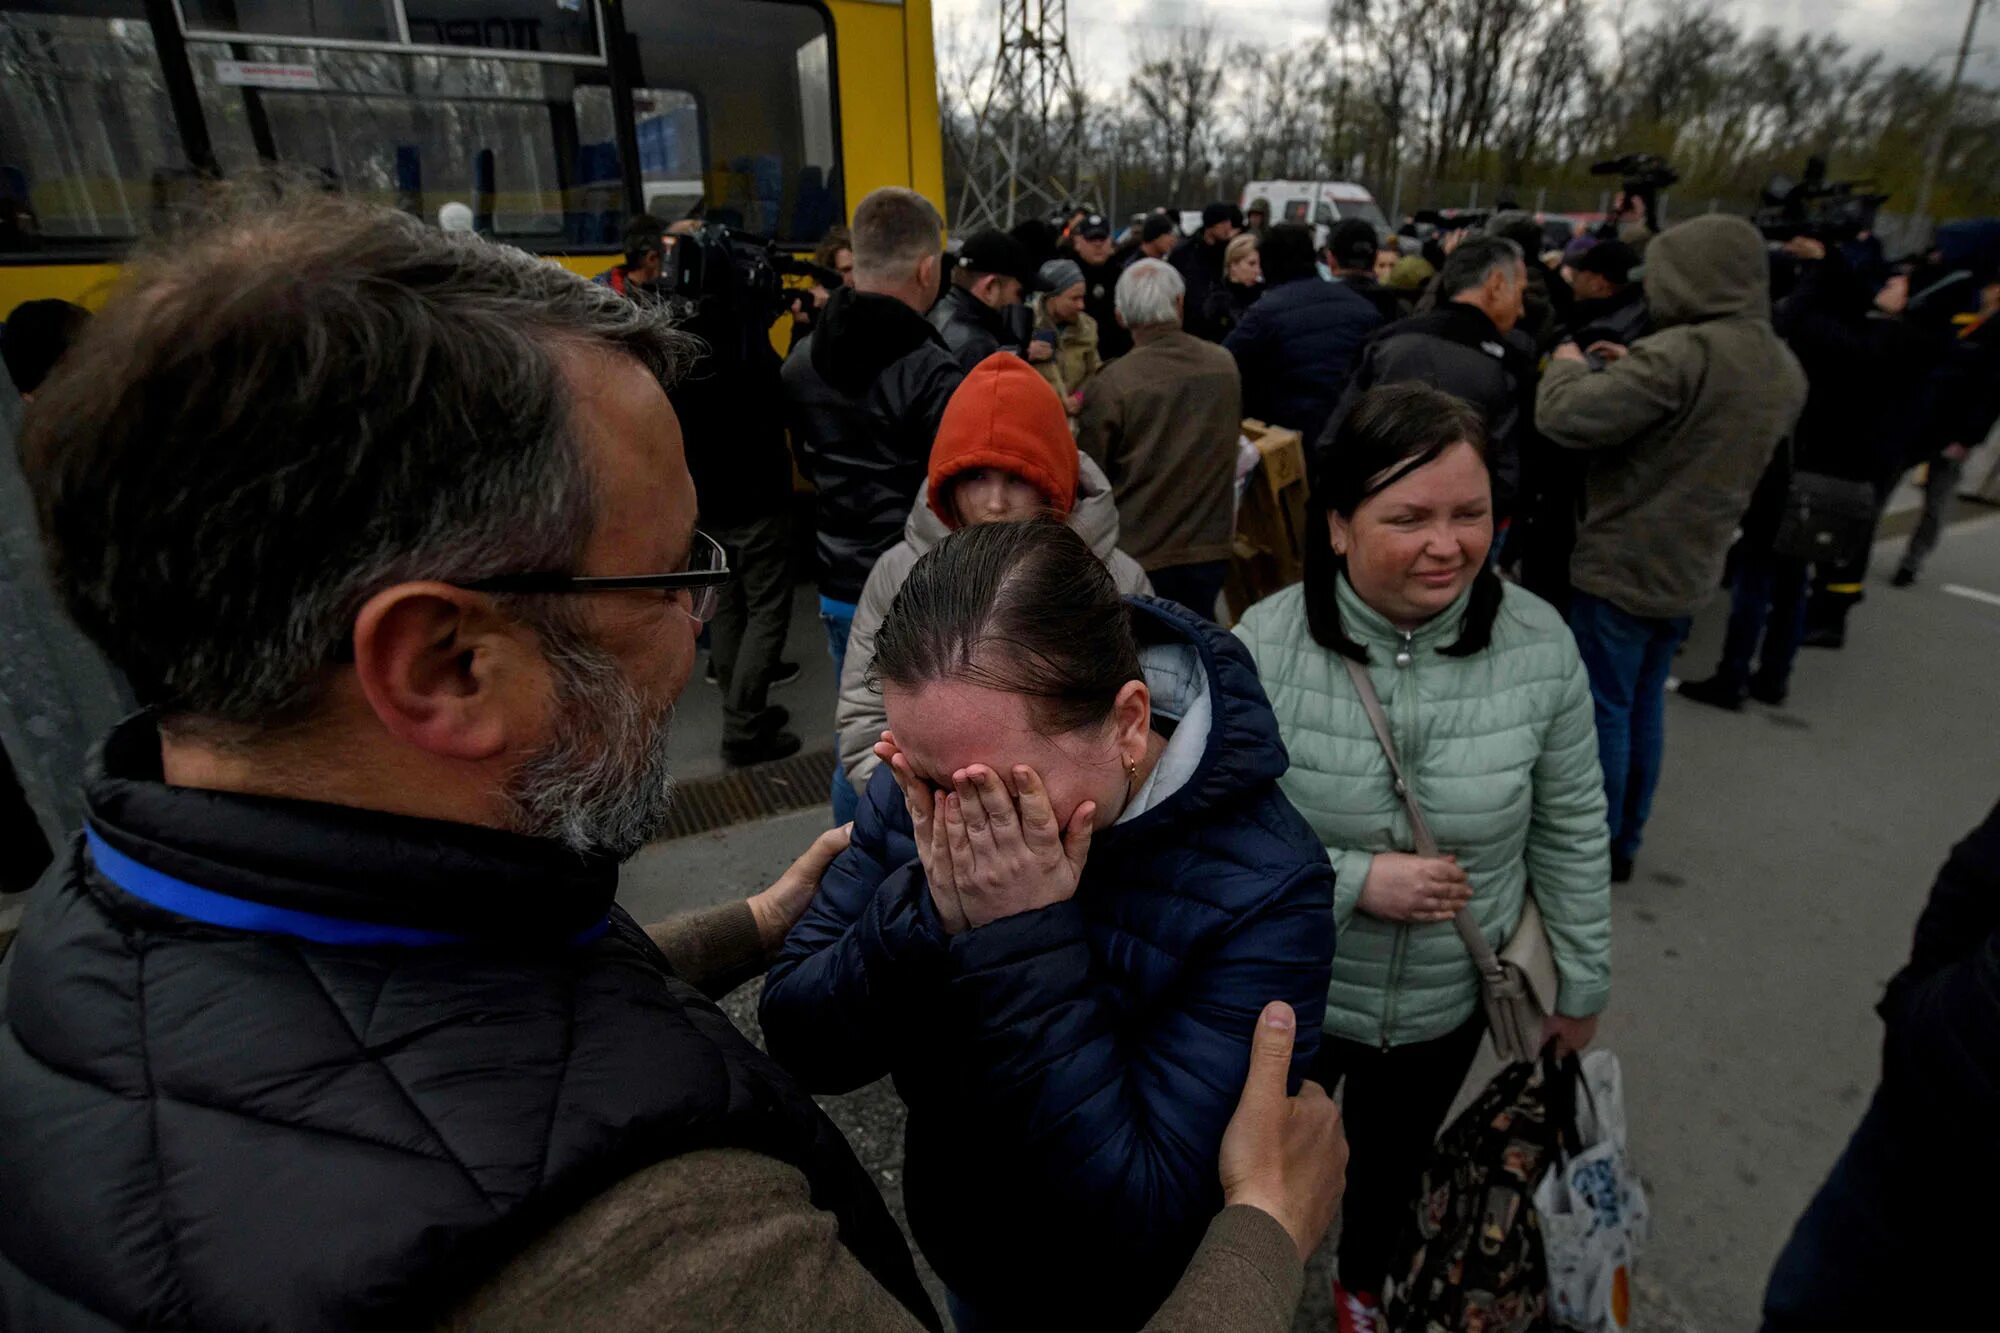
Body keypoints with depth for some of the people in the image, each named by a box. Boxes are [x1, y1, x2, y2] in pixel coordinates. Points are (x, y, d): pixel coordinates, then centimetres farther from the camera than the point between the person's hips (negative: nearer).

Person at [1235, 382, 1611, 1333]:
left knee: (1394, 1162, 31)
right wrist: (1354, 882, -28)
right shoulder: (1264, 648, -26)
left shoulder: (1539, 644, -17)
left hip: (1450, 1002, 3)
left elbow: (1570, 828, -4)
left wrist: (1583, 981, 4)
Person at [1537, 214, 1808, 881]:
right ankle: (1624, 840, 30)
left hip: (1622, 564, -8)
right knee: (1644, 704, 18)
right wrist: (1629, 370, 10)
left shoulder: (1682, 352, -22)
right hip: (1691, 567, 8)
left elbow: (1565, 418, -27)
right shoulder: (1783, 367, 8)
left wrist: (1570, 367, -5)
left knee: (1604, 709, 3)